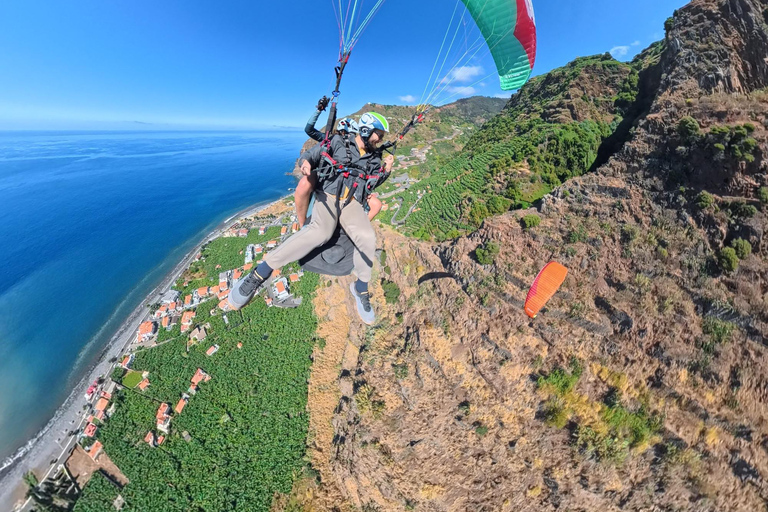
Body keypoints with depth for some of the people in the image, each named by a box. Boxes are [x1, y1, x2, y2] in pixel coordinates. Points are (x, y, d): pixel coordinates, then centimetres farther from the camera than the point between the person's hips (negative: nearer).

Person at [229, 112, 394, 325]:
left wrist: (385, 171, 7)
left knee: (368, 237, -29)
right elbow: (308, 156, 10)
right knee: (321, 232, -35)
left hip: (352, 203, 3)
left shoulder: (374, 157, 20)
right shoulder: (337, 142, 9)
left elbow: (372, 185, 23)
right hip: (327, 196, -3)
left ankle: (360, 289, -6)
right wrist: (306, 163, -14)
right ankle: (258, 274, -29)